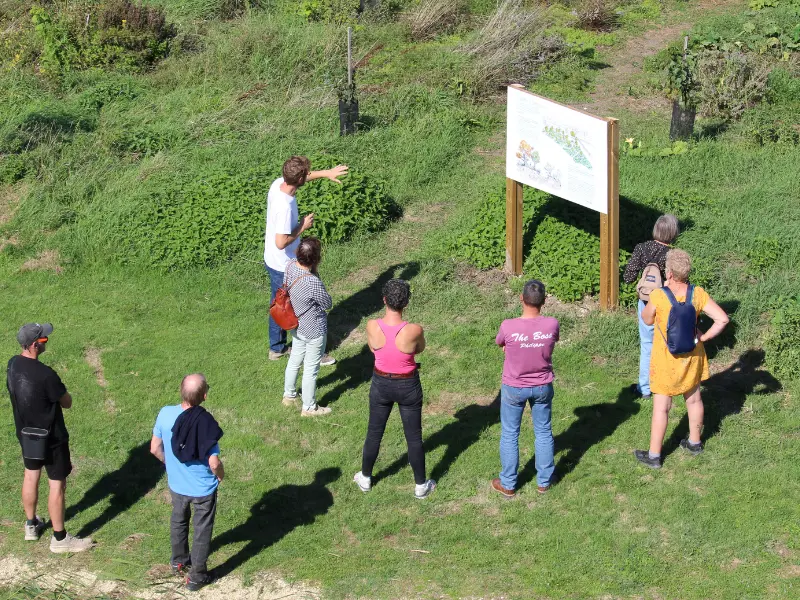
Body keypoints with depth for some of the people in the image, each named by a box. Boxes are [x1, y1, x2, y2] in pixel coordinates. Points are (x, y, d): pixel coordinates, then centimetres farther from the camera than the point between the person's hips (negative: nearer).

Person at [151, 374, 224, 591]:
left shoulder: (165, 414, -18)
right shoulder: (205, 423, -30)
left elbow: (155, 448, -6)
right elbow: (214, 463, -26)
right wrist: (220, 476, -3)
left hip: (176, 484, 4)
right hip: (203, 489, -4)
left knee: (178, 521, 30)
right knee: (202, 531, 18)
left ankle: (178, 561, 50)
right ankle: (196, 577, 31)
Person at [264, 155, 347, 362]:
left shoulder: (278, 183, -10)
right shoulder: (285, 206, -36)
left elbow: (302, 177, 14)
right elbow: (281, 243, -33)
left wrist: (326, 173, 13)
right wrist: (302, 227, -21)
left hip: (272, 261, 9)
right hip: (285, 267, -9)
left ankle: (277, 348, 40)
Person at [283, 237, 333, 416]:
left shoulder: (291, 265, -16)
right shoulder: (313, 283, -37)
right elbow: (328, 304, -18)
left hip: (297, 325, 8)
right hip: (314, 331, -8)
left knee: (294, 360, 28)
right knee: (311, 369, 13)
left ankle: (289, 395, 49)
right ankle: (309, 408, 32)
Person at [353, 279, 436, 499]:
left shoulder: (372, 326, -22)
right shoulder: (414, 331, -28)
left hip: (381, 384, 2)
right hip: (408, 387, -2)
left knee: (374, 433, 22)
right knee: (414, 436, 16)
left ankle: (365, 478, 40)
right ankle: (421, 485, 31)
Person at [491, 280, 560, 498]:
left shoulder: (508, 327, -25)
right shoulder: (552, 325, -19)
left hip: (514, 388, -2)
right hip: (543, 387, 2)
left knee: (510, 435, 15)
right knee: (544, 433, 19)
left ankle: (508, 485, 25)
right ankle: (544, 481, 32)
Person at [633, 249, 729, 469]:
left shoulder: (658, 297, -25)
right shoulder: (697, 294, -15)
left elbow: (647, 320, -5)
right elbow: (722, 319, -16)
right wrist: (705, 337, -4)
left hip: (666, 359, -4)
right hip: (692, 356, 4)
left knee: (661, 407, 7)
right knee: (693, 399, 23)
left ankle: (654, 455, 17)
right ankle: (694, 442, 42)